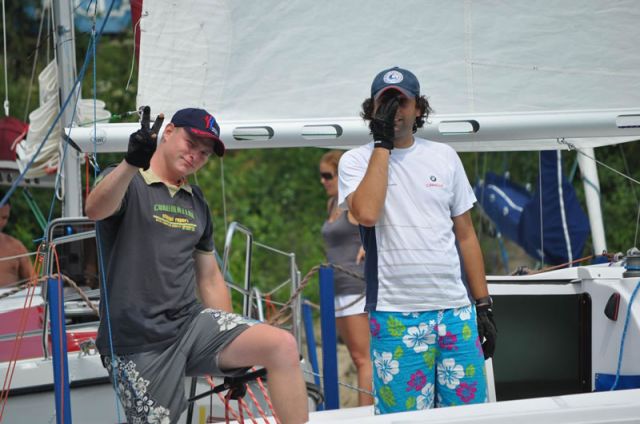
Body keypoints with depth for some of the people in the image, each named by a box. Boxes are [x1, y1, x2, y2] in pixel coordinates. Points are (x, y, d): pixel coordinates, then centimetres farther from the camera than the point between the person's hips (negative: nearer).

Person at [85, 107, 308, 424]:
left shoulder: (196, 202, 19)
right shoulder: (128, 184, -3)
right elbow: (95, 209, -28)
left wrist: (235, 350, 20)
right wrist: (131, 163, -47)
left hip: (191, 325, 6)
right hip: (139, 344, -6)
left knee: (283, 346, -15)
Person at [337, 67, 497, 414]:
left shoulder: (444, 157, 12)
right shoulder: (356, 161, 2)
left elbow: (465, 235, 15)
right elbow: (367, 213, -19)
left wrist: (483, 306, 11)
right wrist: (382, 144, -11)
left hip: (455, 309, 3)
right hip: (395, 316, -3)